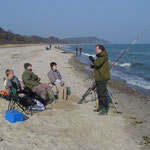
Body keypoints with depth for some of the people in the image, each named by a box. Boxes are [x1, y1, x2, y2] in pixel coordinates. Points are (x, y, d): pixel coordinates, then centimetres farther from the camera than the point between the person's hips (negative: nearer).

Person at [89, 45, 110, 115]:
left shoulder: (103, 56, -16)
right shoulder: (100, 56, 16)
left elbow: (97, 63, -30)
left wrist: (92, 59, -13)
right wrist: (93, 66, 10)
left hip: (102, 78, -11)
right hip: (99, 78, 11)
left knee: (103, 94, -9)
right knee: (99, 93, 18)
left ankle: (105, 110, -5)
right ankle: (100, 107, 29)